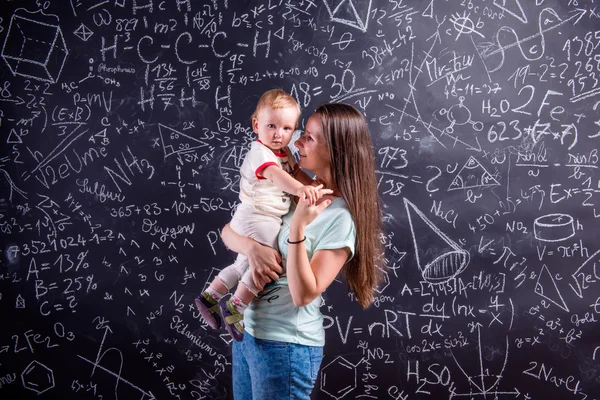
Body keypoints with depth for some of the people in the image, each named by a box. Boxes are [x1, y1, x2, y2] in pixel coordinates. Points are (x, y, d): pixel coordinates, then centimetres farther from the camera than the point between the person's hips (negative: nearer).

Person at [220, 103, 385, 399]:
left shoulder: (341, 218, -17)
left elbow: (303, 295, -22)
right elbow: (229, 231, 5)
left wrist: (298, 227, -31)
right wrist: (252, 247, -17)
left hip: (285, 344, -7)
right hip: (247, 329, 7)